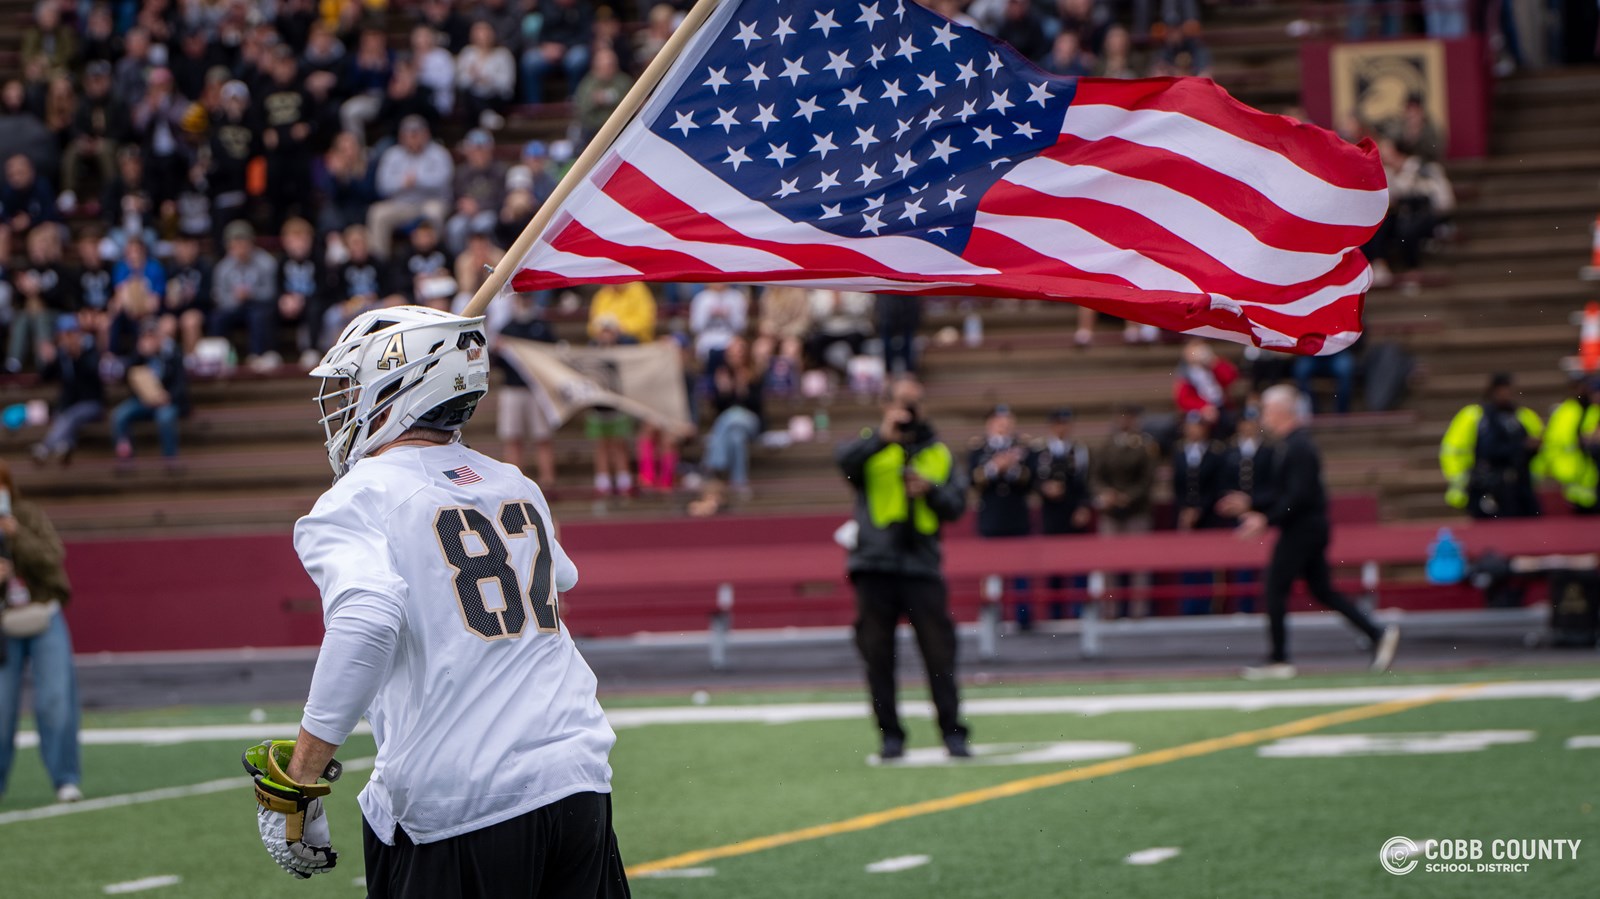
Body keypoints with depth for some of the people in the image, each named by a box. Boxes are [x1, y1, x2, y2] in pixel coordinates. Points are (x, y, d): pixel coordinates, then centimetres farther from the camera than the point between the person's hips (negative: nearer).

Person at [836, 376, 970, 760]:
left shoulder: (938, 452, 17)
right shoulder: (871, 445, 8)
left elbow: (957, 504, 10)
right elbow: (845, 460, -16)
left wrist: (931, 490, -9)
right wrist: (883, 436, -30)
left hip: (923, 568, 1)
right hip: (875, 567, -1)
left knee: (940, 654, -4)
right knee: (877, 655, 0)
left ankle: (952, 733, 0)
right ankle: (890, 736, 8)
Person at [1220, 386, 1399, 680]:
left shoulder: (1298, 447, -18)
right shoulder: (1288, 444, 14)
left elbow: (1298, 495, -25)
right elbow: (1277, 490, 21)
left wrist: (1267, 520, -24)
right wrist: (1249, 503, 11)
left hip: (1302, 529, -10)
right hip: (1310, 527, 10)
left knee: (1275, 589, -5)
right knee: (1322, 590, 12)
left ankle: (1278, 661, -1)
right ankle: (1378, 634, 10)